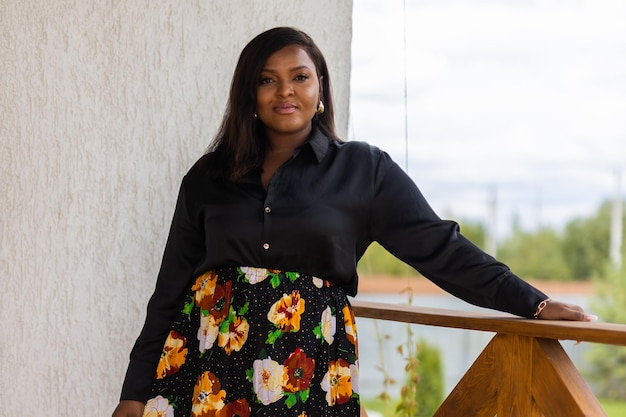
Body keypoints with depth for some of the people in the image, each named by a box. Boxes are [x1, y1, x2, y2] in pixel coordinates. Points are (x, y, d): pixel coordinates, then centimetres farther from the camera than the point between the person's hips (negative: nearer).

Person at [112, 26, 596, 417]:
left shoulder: (365, 169, 5)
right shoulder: (208, 178, 9)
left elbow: (440, 247, 1)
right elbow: (171, 289, 11)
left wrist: (536, 304, -7)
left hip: (308, 368, -1)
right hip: (206, 358, 1)